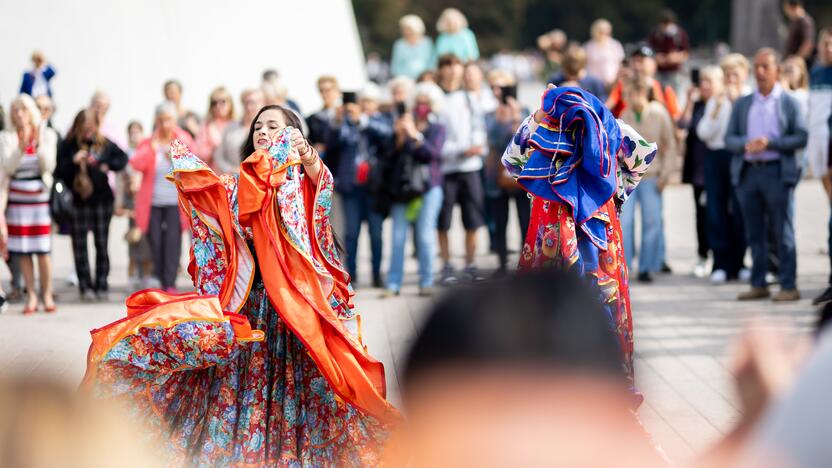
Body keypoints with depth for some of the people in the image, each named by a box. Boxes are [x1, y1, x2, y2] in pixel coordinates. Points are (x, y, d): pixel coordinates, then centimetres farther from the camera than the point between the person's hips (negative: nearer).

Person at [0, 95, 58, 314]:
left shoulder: (47, 135, 3)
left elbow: (48, 166, -5)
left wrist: (39, 144, -19)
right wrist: (21, 147, -24)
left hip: (41, 197, 0)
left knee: (43, 250, -4)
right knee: (23, 250, -1)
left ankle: (47, 295, 5)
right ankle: (31, 296, 6)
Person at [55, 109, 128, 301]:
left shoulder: (105, 144, 1)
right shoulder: (68, 146, -3)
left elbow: (123, 159, 11)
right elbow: (58, 172, -6)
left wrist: (109, 166, -6)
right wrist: (72, 161, -20)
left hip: (102, 199, 1)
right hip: (77, 201, -1)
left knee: (102, 244, 6)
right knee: (80, 246, 1)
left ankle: (101, 285, 12)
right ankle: (85, 286, 7)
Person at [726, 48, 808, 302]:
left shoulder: (788, 103, 5)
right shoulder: (742, 104, 15)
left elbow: (801, 137, -4)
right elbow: (729, 138, 9)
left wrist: (769, 143, -15)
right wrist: (746, 144, -12)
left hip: (777, 171, -4)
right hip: (748, 172, 4)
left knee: (782, 232, -4)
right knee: (755, 233, 6)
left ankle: (789, 286, -3)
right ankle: (759, 285, 12)